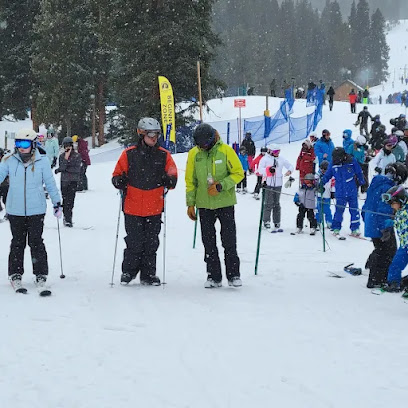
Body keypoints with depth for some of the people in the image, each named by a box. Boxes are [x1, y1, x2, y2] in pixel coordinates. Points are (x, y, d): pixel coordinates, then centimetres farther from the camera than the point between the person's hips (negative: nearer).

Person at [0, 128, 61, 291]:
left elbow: (50, 183, 6)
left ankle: (41, 274, 13)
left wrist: (57, 203, 9)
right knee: (17, 243, 8)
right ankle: (15, 275, 18)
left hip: (36, 210, -1)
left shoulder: (42, 161, -2)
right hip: (15, 210, 1)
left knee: (36, 242, 2)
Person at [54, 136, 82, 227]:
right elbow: (61, 167, -6)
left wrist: (66, 169, -8)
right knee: (65, 200, 0)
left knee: (70, 200, -9)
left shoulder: (77, 156, 1)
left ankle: (67, 218, -5)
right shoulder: (62, 156, 8)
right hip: (64, 180, 2)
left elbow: (77, 169, -6)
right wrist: (66, 158, -14)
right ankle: (67, 218, 7)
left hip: (73, 181, -2)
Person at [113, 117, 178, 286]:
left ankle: (148, 274, 18)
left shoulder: (164, 155, 5)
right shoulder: (129, 154, 0)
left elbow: (173, 177, 12)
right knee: (134, 242, -2)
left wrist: (169, 181, -10)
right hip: (133, 208, -2)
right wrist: (119, 181, -16)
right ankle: (128, 271, 16)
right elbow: (117, 175, 6)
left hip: (154, 208, 2)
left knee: (151, 243, 7)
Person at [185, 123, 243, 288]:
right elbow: (190, 180, 7)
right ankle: (213, 276, 13)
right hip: (204, 205, 3)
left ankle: (233, 275, 10)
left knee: (229, 240, 0)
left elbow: (238, 173, -4)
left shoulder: (226, 151, -8)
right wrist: (190, 203, 3)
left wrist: (221, 186, -17)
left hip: (225, 202, -3)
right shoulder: (194, 154, 0)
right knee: (208, 242, 6)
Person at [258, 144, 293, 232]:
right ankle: (266, 221, 4)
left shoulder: (281, 159, 13)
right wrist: (268, 170, -28)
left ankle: (277, 223, 11)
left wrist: (289, 171, -5)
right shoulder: (265, 159, 1)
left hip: (278, 185, 4)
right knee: (269, 203, -7)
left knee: (277, 204, 7)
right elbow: (260, 169, -9)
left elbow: (289, 166, 19)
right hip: (268, 184, -4)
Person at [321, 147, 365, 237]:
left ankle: (355, 229, 14)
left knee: (354, 210, 4)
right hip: (340, 193, 0)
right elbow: (327, 175, 11)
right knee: (339, 210, -3)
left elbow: (359, 173, 8)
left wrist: (363, 184, 15)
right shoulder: (333, 164, -2)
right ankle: (336, 229, 9)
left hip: (352, 192, 0)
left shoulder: (352, 161, -6)